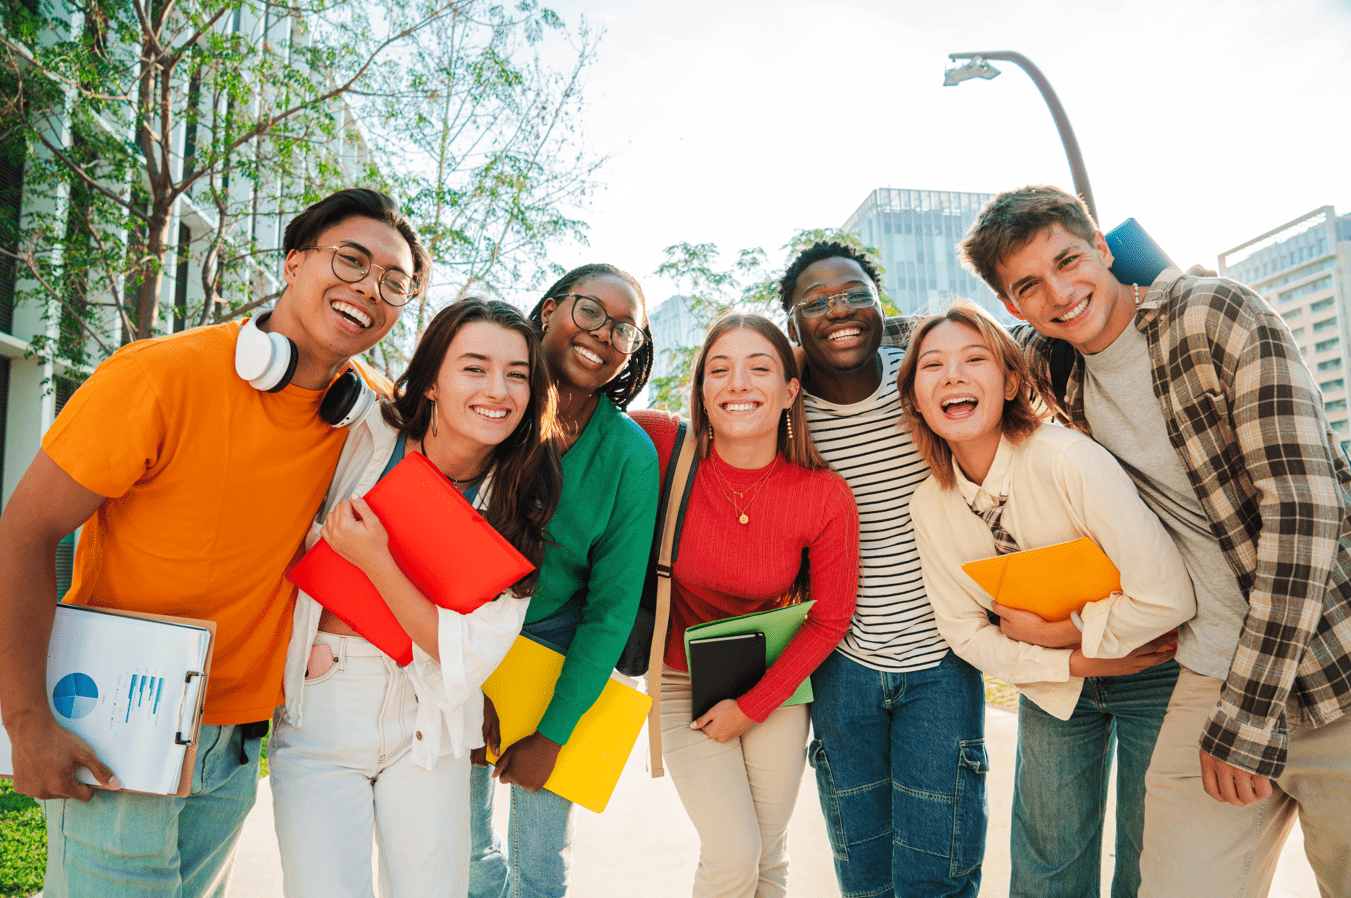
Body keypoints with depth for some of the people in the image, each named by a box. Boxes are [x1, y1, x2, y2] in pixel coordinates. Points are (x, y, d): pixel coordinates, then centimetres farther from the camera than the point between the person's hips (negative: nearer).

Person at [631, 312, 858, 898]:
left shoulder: (826, 497, -21)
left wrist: (752, 706, -8)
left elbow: (829, 619, -8)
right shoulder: (662, 448, -23)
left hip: (775, 677, 1)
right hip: (682, 677, -1)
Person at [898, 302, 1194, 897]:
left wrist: (1060, 631, -20)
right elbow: (966, 632, -5)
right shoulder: (928, 507, -11)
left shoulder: (1067, 458, -28)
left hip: (1151, 672, -4)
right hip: (1053, 681, 4)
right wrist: (1079, 662, -15)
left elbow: (1168, 595, -31)